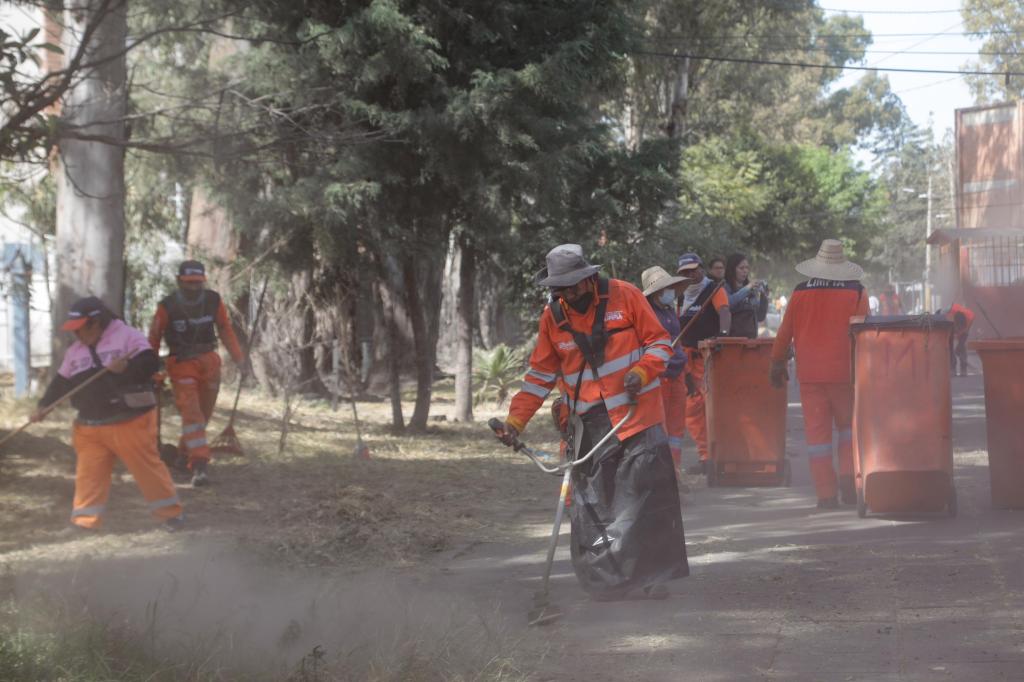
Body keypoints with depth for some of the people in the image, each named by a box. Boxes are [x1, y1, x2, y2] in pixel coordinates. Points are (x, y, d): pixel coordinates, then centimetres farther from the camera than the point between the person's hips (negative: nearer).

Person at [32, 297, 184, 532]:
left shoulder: (127, 337, -8)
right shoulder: (75, 351, 12)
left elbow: (151, 363, -16)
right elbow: (62, 382, 15)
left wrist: (127, 367, -32)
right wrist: (44, 406, 3)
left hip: (131, 422, -6)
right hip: (90, 426, 6)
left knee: (147, 466, -1)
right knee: (88, 471, 1)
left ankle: (170, 511, 12)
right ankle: (85, 520, 7)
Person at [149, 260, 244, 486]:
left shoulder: (213, 300, -6)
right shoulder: (167, 307, -16)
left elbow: (225, 328, 6)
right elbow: (154, 338, -6)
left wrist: (237, 355, -2)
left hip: (209, 362, 4)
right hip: (182, 365, -4)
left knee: (204, 412, 15)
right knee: (191, 413, -15)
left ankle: (186, 450, 38)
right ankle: (199, 466, -21)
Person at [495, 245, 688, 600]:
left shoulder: (624, 296, -4)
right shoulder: (553, 317, 5)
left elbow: (659, 342, 1)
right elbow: (541, 374, 11)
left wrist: (642, 372, -18)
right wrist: (515, 421, 3)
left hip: (636, 413, -2)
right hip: (590, 424, 3)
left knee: (648, 495, -6)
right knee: (592, 502, -4)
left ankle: (650, 574, 3)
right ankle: (606, 580, 1)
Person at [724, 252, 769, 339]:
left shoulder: (753, 291, 14)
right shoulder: (724, 288, 0)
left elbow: (760, 318, 14)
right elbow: (727, 303, -21)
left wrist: (764, 297, 0)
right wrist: (746, 289, -20)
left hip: (750, 338, 5)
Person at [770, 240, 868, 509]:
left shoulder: (800, 293, 1)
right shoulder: (856, 293, -3)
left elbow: (785, 332, 7)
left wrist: (777, 364, 19)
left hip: (809, 373, 1)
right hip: (844, 372, -1)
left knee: (816, 431, 3)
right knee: (848, 424, 15)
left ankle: (826, 493, 1)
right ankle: (847, 475, -4)